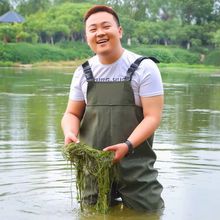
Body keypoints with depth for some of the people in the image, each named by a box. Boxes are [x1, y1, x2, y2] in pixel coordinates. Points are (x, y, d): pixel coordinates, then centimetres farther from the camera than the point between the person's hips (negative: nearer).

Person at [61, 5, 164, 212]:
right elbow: (72, 114, 10)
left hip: (135, 165, -4)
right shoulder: (83, 72, 6)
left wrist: (127, 145, -27)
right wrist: (70, 133, -13)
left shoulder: (144, 68, -8)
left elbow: (152, 116, -12)